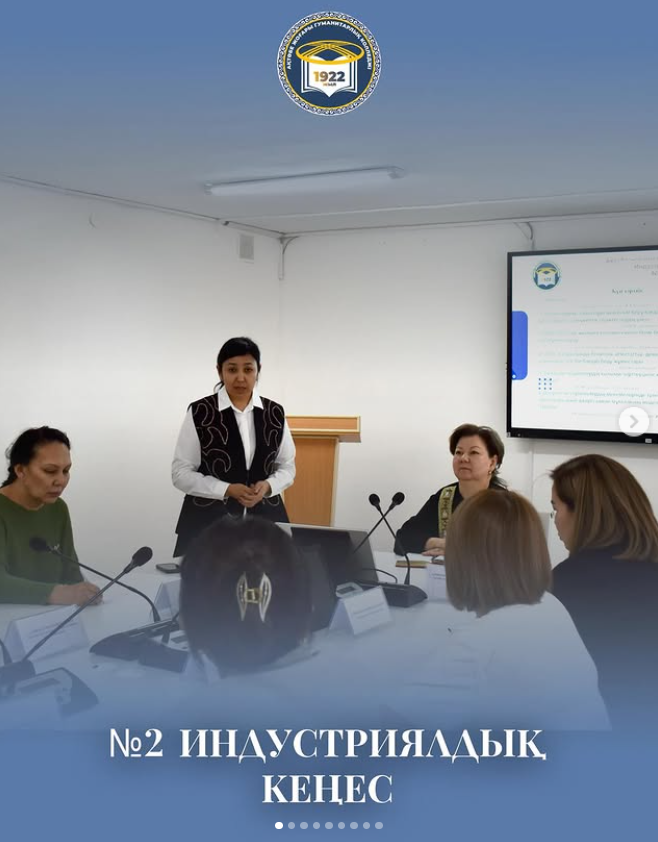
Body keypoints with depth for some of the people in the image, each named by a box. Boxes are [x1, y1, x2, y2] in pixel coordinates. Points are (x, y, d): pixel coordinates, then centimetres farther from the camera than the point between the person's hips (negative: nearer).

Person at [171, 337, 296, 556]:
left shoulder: (275, 413, 4)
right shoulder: (199, 413, -5)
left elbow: (287, 466, 12)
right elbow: (181, 473, -4)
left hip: (264, 519, 3)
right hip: (208, 521, -2)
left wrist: (268, 486, -10)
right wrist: (227, 490, -16)